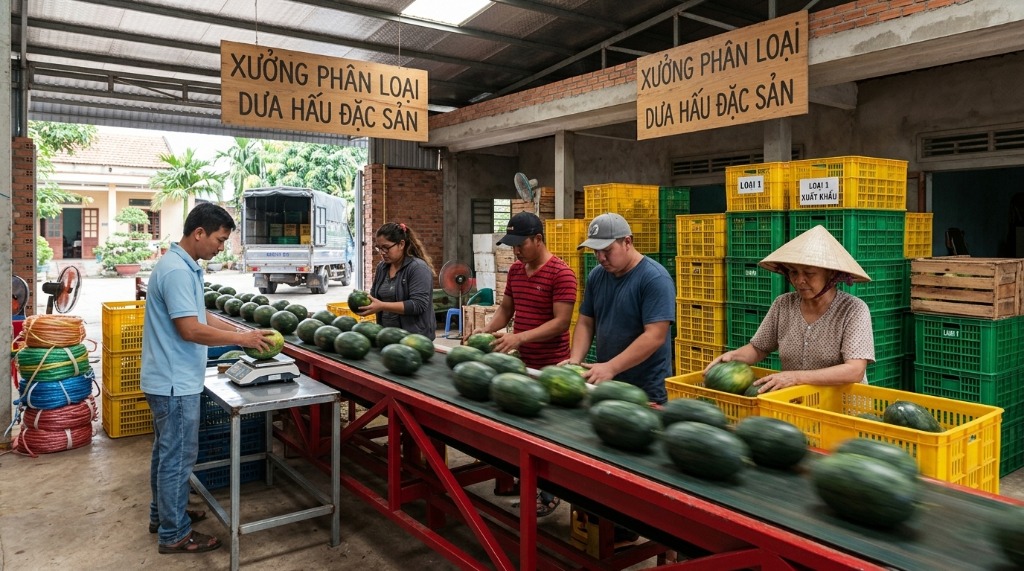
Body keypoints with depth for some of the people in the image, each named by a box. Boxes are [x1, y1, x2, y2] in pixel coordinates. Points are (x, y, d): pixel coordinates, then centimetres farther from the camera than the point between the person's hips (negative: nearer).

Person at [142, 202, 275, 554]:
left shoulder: (185, 267, 10)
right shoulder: (177, 271, -23)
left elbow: (201, 317, 15)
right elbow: (191, 329, -26)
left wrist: (242, 331, 6)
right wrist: (242, 338, -18)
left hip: (170, 379, 11)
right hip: (175, 381, -11)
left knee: (167, 452, 21)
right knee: (178, 457, 1)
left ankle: (163, 515, 36)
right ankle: (174, 535, 14)